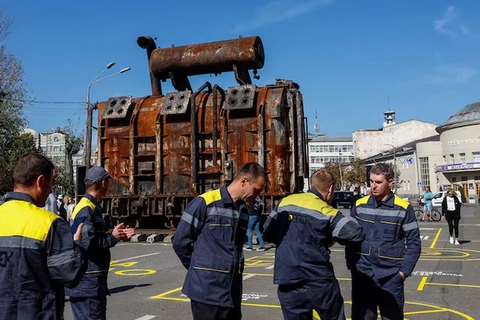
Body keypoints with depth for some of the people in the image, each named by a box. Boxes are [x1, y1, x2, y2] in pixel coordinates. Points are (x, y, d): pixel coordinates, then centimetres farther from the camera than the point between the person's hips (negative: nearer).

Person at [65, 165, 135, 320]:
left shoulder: (91, 207, 13)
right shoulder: (86, 210, -19)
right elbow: (87, 245, -26)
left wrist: (117, 236, 8)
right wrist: (113, 237, -14)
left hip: (91, 281, 11)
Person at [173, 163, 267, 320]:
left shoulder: (244, 211, 11)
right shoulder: (205, 203, -11)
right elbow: (180, 241, -8)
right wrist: (200, 269, 2)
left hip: (232, 293, 7)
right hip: (207, 291, -7)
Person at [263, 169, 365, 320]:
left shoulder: (284, 202, 7)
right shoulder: (327, 212, -7)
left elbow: (268, 234, 13)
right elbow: (356, 233, -14)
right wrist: (331, 237, 4)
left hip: (288, 284, 4)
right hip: (319, 282, -3)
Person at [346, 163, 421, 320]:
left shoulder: (403, 208, -4)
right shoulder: (359, 206, 2)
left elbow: (414, 243, -2)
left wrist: (404, 271, -8)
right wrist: (351, 265, 1)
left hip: (391, 277, -2)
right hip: (362, 275, 2)